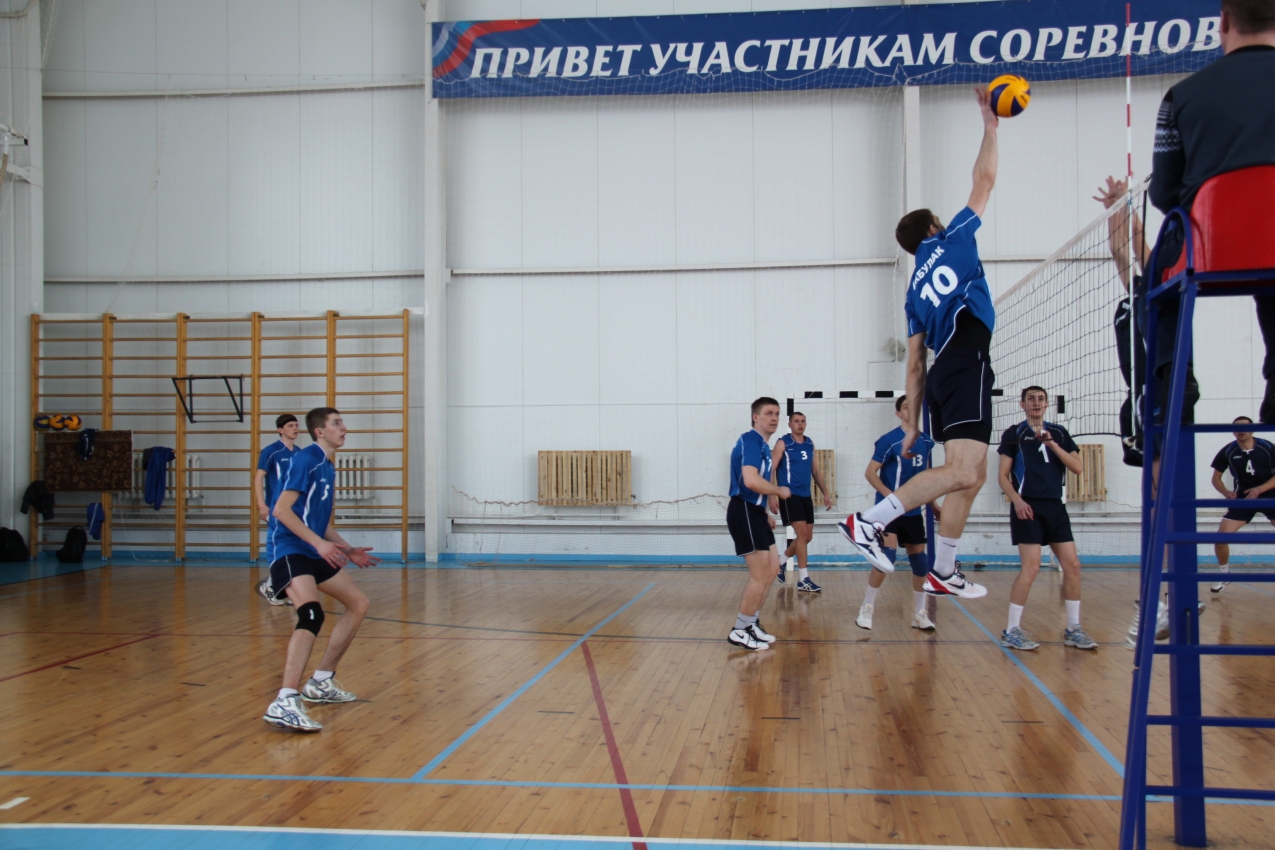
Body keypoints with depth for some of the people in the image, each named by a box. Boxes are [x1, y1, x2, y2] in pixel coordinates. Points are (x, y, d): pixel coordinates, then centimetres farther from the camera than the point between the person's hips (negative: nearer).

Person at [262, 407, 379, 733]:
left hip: (315, 552, 10)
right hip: (291, 551, -10)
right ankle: (285, 702, -37)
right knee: (311, 613, -30)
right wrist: (319, 543, -24)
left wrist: (347, 550, 20)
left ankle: (321, 682, 22)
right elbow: (281, 510, -18)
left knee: (359, 603, 15)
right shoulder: (306, 459, -11)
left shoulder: (328, 467, 17)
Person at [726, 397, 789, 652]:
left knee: (772, 569, 14)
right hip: (744, 512, -10)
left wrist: (764, 514, 24)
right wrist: (780, 491, -14)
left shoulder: (762, 444, 17)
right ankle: (739, 632, 4)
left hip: (754, 512, 10)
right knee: (760, 576, -7)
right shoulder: (751, 441, -15)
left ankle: (752, 624, 23)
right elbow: (751, 481, -29)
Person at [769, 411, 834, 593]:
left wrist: (825, 493, 12)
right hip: (789, 495, -7)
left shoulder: (810, 444, 12)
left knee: (807, 537, 9)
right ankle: (803, 579, -7)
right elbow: (771, 470, -9)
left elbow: (816, 471, 18)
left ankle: (781, 561, 32)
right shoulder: (783, 443, -6)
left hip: (806, 496, 7)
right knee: (802, 533, -12)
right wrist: (773, 495, -17)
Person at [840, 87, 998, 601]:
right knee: (961, 472, -18)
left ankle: (943, 572, 11)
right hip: (967, 367, -8)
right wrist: (990, 125, 24)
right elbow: (984, 180, 12)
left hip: (943, 376, 8)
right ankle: (868, 521, -23)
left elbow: (914, 363, 19)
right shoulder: (952, 240, 11)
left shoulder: (916, 290, 24)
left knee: (971, 475, 11)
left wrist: (912, 424, 19)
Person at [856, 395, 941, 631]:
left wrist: (933, 505, 19)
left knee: (919, 559, 7)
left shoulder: (925, 442, 8)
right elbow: (870, 473, -11)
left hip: (914, 512, 6)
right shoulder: (889, 441, -11)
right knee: (887, 555, -16)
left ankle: (920, 614, 19)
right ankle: (867, 608, -2)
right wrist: (891, 496, -21)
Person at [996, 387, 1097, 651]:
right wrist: (1016, 500, -17)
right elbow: (1003, 476, -1)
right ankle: (1011, 631, -3)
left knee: (1072, 565, 2)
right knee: (1031, 567, -12)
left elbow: (1078, 468, 2)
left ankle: (1073, 629, 15)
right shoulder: (1014, 434, 2)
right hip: (1028, 507, -5)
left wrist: (1052, 444, -9)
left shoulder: (1059, 433, 13)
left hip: (1055, 507, 5)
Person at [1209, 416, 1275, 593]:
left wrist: (1259, 489, -23)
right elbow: (1216, 478, 3)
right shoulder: (1228, 451, -7)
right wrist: (1226, 492, -17)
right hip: (1243, 499, 1)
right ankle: (1224, 574, 12)